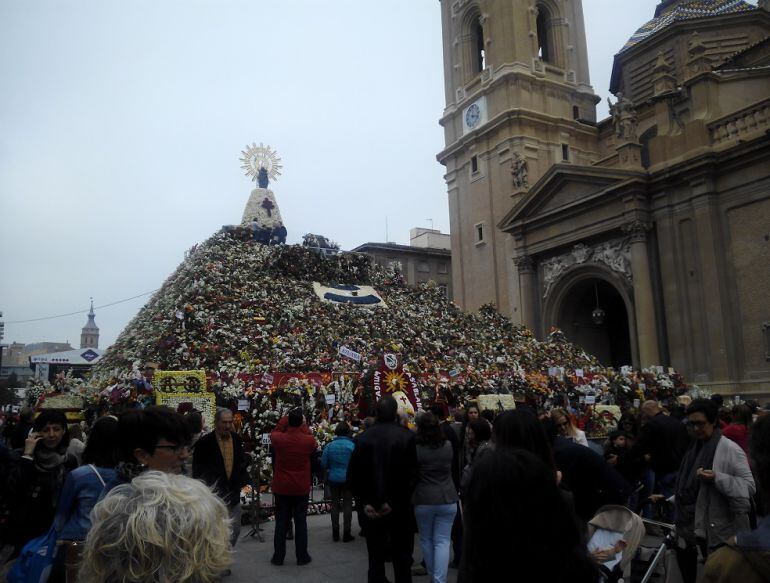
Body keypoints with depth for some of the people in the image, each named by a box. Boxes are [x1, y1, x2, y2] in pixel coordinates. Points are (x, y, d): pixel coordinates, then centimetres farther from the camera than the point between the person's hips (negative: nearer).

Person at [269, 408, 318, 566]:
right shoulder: (309, 440, -14)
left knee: (281, 523, 10)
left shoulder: (278, 439, -13)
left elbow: (274, 432, 11)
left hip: (281, 488, 1)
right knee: (301, 522, 8)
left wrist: (286, 418, 10)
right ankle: (302, 556, 15)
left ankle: (278, 557, 17)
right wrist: (303, 425, 9)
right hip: (301, 488, -1)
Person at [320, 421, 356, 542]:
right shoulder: (352, 445, -12)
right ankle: (346, 534, 12)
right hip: (348, 479, -2)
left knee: (335, 505, 13)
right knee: (347, 505, 8)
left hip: (334, 479, 2)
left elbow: (323, 464, -2)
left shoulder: (330, 446, -5)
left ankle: (335, 533, 19)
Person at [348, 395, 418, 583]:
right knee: (402, 558, 13)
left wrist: (364, 502, -2)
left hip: (371, 509, 2)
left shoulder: (364, 437, -3)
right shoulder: (407, 436, -11)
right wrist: (394, 502, -10)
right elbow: (411, 474, -15)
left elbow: (353, 474, -4)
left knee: (376, 558, 13)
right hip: (400, 508, -2)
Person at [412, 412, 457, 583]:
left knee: (426, 540, 17)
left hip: (424, 501, -2)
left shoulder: (417, 449, -13)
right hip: (447, 500, 2)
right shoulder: (448, 446, -3)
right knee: (442, 541, 3)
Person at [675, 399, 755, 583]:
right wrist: (672, 499, 15)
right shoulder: (695, 447, 7)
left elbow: (749, 485, -17)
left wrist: (717, 478, -28)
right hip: (695, 524, 7)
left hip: (719, 530, -7)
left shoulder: (729, 448, -14)